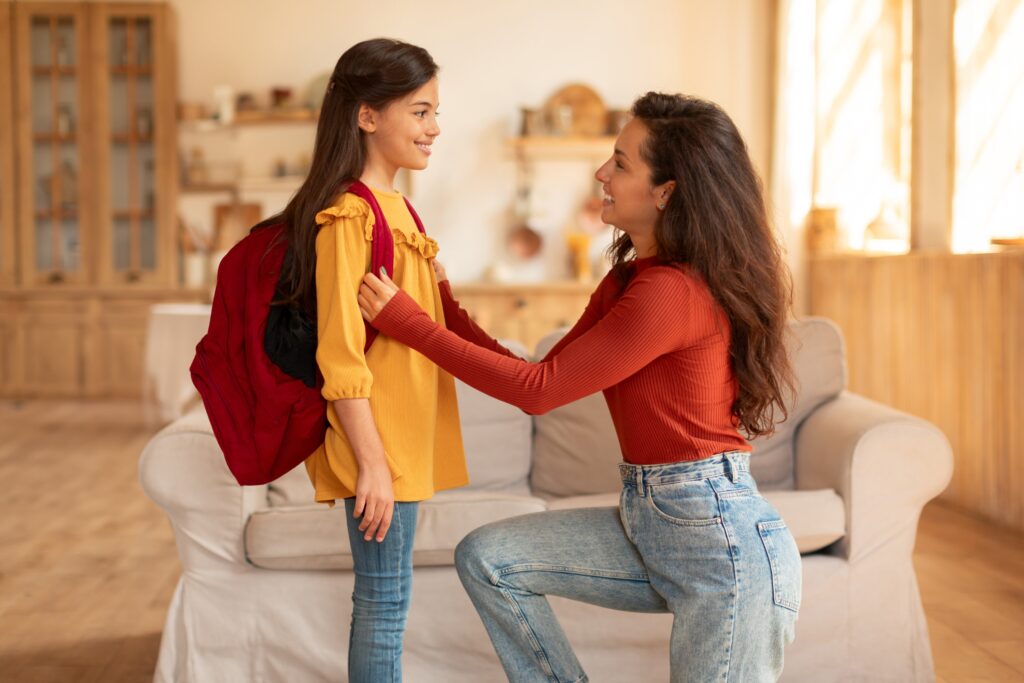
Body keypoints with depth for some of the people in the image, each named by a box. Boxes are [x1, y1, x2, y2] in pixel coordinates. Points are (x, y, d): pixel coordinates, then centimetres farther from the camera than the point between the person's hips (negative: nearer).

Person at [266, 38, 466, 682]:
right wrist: (372, 463, -20)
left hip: (406, 436, 9)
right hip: (378, 440, -9)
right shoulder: (349, 214, -16)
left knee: (384, 595, 16)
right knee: (385, 598, 0)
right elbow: (340, 355, -19)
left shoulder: (396, 206, 14)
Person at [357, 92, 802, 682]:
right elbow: (546, 380, 7)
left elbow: (540, 389, -17)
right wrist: (445, 307, 5)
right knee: (486, 558, 3)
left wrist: (407, 321, -12)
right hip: (650, 523, 9)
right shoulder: (628, 279, 9)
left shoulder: (673, 292, -20)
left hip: (722, 542, -9)